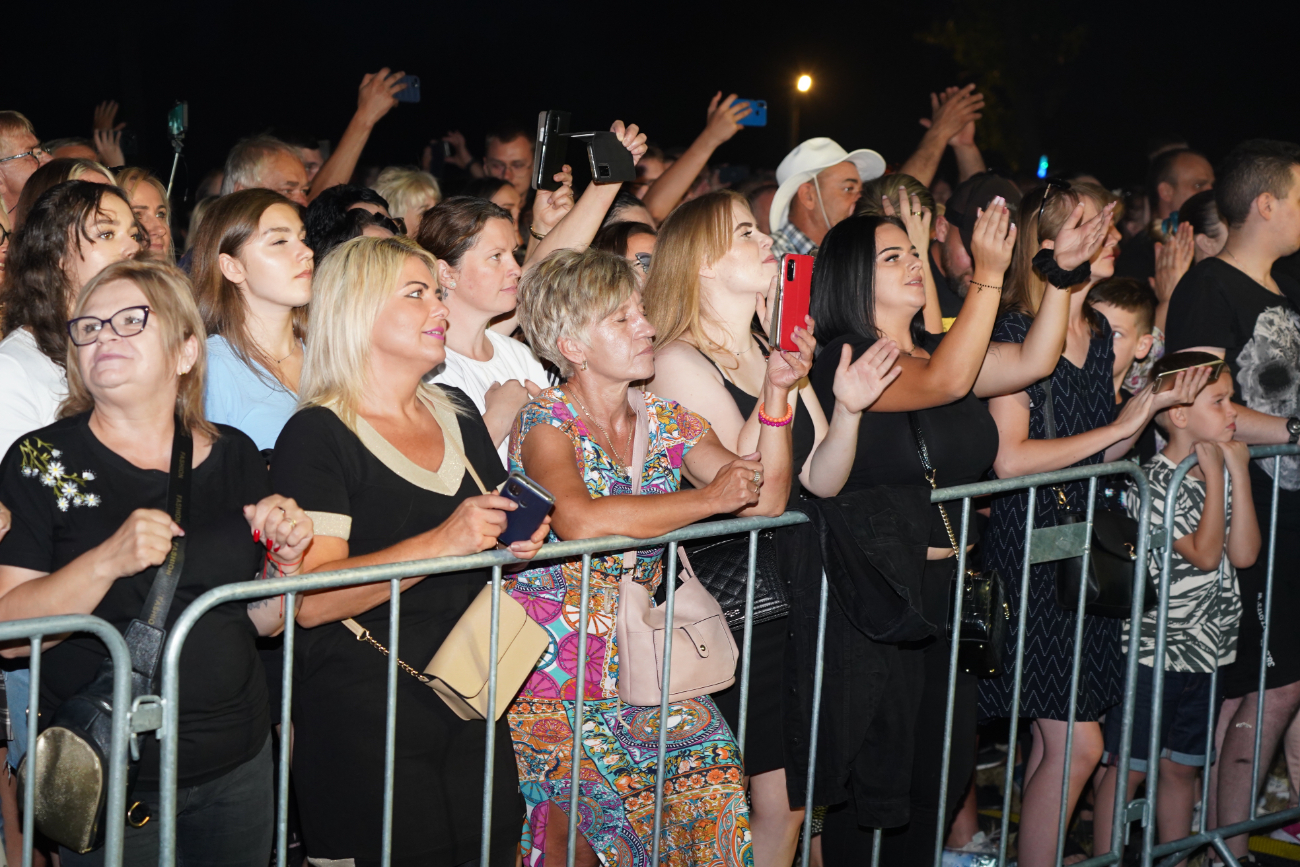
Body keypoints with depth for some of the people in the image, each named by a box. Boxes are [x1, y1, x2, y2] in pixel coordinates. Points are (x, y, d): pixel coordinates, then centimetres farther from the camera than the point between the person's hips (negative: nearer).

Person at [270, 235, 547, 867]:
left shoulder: (457, 413, 12)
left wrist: (519, 545, 3)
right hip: (363, 722, -6)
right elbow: (309, 599, -20)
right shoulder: (317, 435, -9)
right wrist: (442, 543, -27)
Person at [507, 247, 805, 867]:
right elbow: (578, 520, -27)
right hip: (555, 668, -5)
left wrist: (777, 392, -6)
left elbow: (766, 500, 3)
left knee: (712, 776, -11)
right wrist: (709, 498, -18)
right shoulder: (545, 422, -8)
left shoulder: (670, 424, 10)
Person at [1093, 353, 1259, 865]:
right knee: (1128, 767, 1)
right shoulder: (1154, 482, -15)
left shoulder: (1222, 471, 9)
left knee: (1182, 765, 16)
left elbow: (1243, 554, 0)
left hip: (1205, 651, 7)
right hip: (1154, 649, -7)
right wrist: (1214, 476, -14)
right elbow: (1204, 554, -19)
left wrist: (1239, 473, -3)